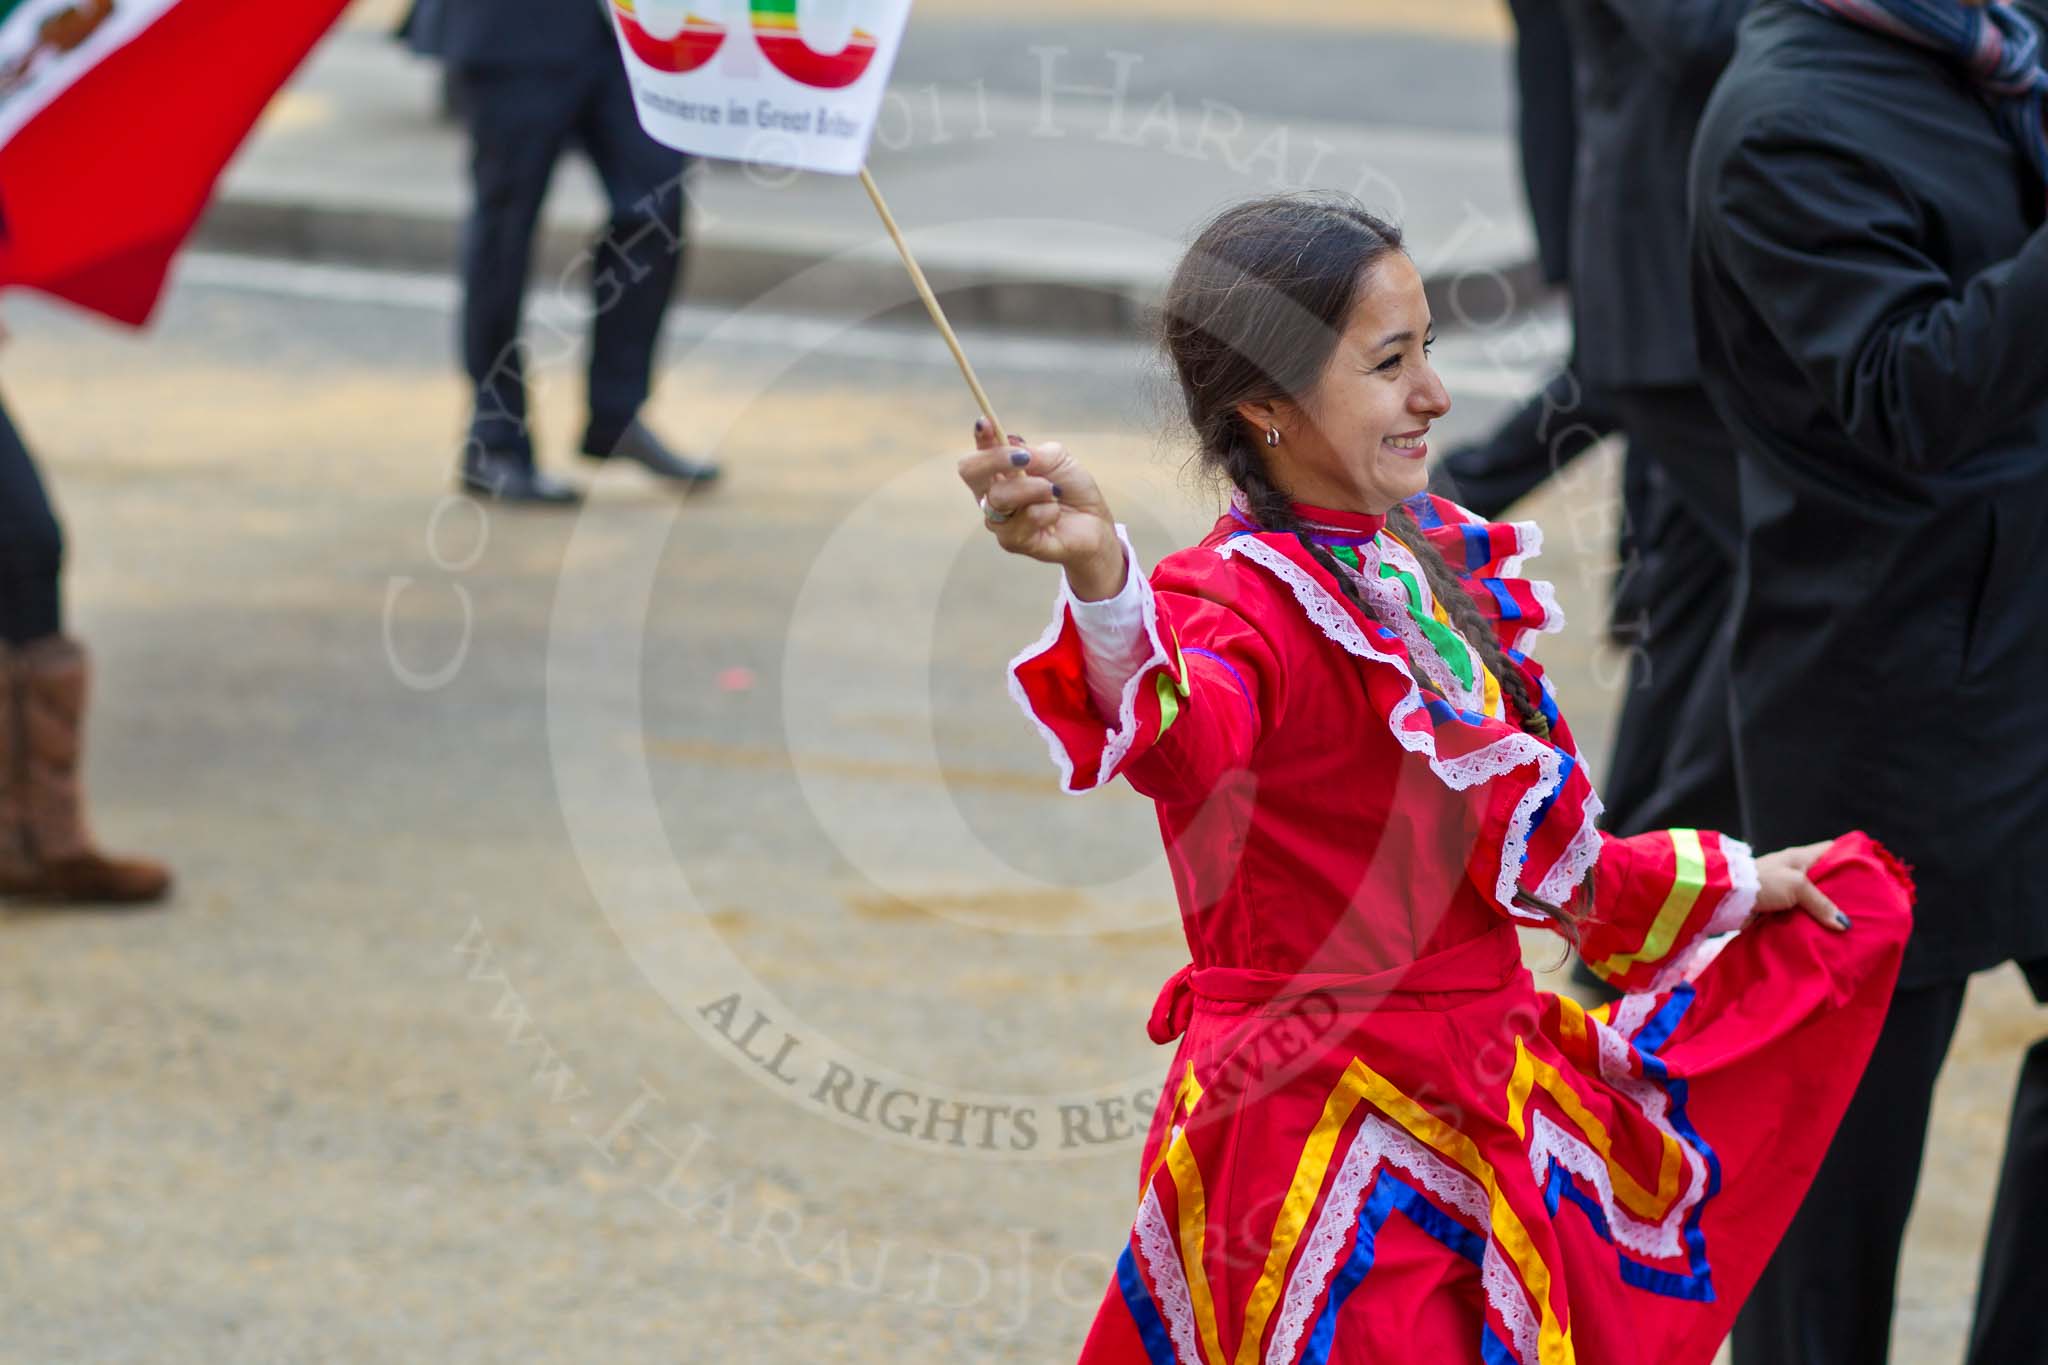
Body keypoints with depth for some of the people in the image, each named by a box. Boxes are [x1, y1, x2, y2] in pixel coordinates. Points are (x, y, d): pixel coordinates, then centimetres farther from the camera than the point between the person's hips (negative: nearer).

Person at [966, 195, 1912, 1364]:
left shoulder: (1422, 570, 10)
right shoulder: (1244, 603, -17)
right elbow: (1185, 735, -44)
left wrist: (1734, 885, 30)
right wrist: (1100, 581, -63)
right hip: (1327, 1136, -8)